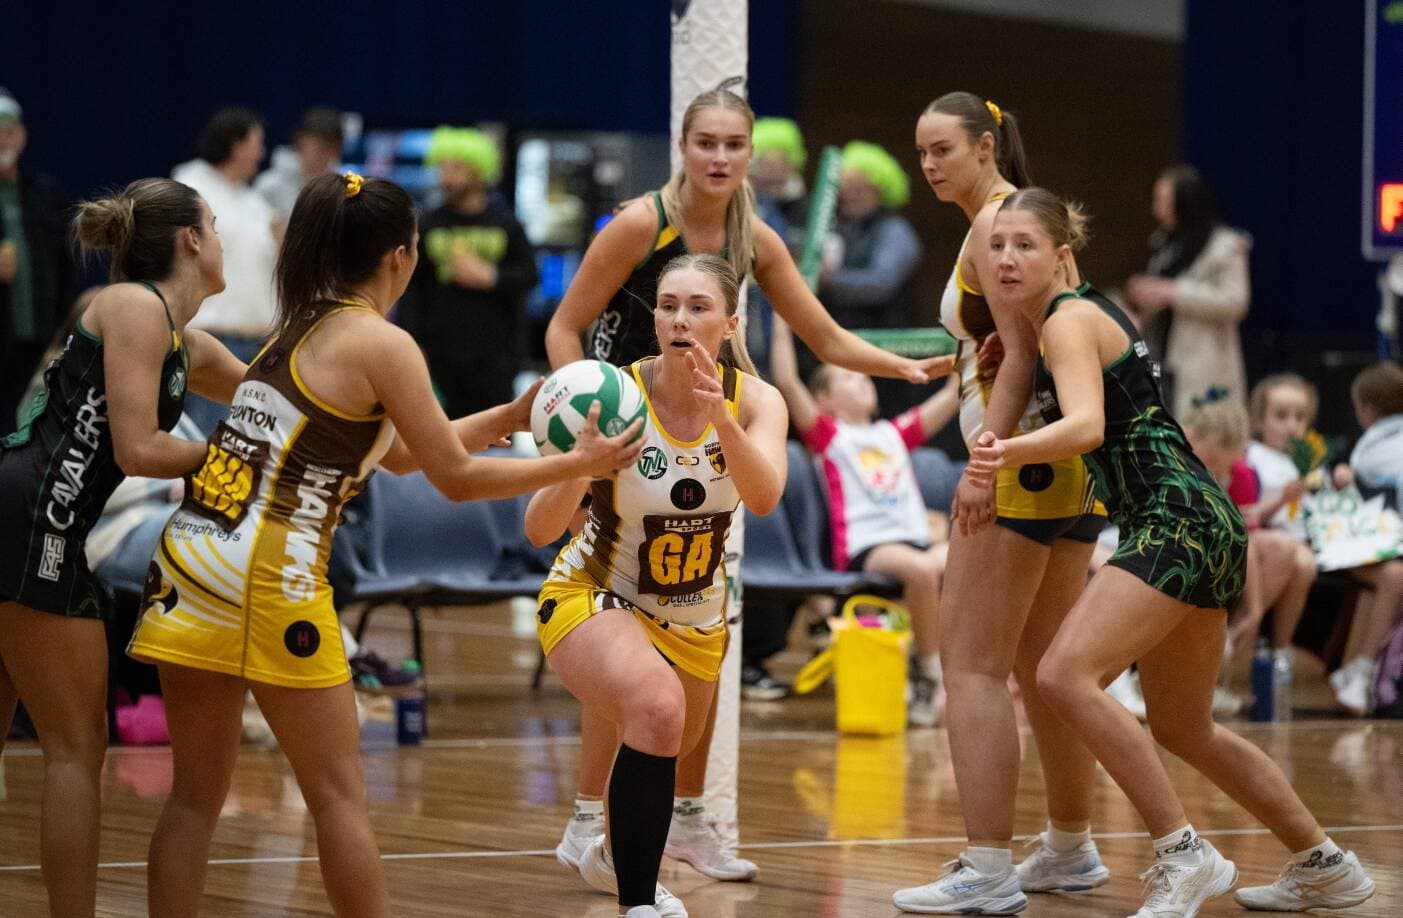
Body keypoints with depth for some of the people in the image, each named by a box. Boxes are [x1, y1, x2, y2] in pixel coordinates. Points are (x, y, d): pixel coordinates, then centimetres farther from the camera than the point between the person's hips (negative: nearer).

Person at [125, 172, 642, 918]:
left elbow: (400, 453, 27)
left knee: (196, 795, 10)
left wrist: (512, 416, 28)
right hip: (267, 575, -8)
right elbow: (456, 477, -1)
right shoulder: (381, 344, -5)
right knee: (339, 798, 2)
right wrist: (578, 464, 8)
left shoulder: (300, 327, 19)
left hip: (189, 556, 8)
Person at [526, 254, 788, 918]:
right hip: (593, 598, -5)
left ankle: (613, 856, 60)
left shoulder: (754, 400, -15)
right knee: (657, 710, -35)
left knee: (668, 754, 25)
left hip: (695, 616, 5)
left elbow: (765, 497, -35)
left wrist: (720, 418, -51)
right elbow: (539, 531, -27)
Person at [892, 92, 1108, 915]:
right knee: (1041, 668, 20)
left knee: (972, 665, -9)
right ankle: (1071, 849, 30)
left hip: (1021, 459, -10)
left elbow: (1022, 351, -19)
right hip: (1070, 467, 10)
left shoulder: (994, 223, -9)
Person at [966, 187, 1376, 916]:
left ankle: (1184, 857, -21)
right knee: (1184, 730, 21)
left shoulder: (1068, 320, -10)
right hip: (1196, 527, 11)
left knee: (1065, 675, -25)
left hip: (1175, 521, -11)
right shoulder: (1084, 313, 17)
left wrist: (1009, 452, -46)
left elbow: (1087, 426, -28)